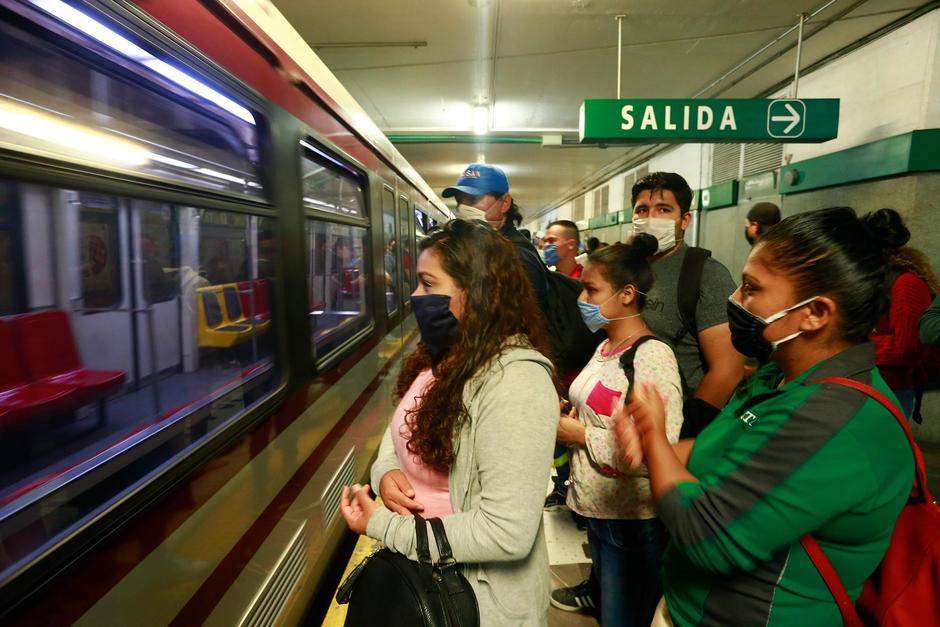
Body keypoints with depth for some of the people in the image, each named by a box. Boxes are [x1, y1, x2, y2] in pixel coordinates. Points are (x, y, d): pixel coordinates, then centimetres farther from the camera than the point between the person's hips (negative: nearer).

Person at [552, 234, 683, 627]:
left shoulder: (653, 356, -22)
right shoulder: (605, 347, 6)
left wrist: (581, 435, -21)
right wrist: (567, 421, 0)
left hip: (631, 521, -8)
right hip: (597, 508, 8)